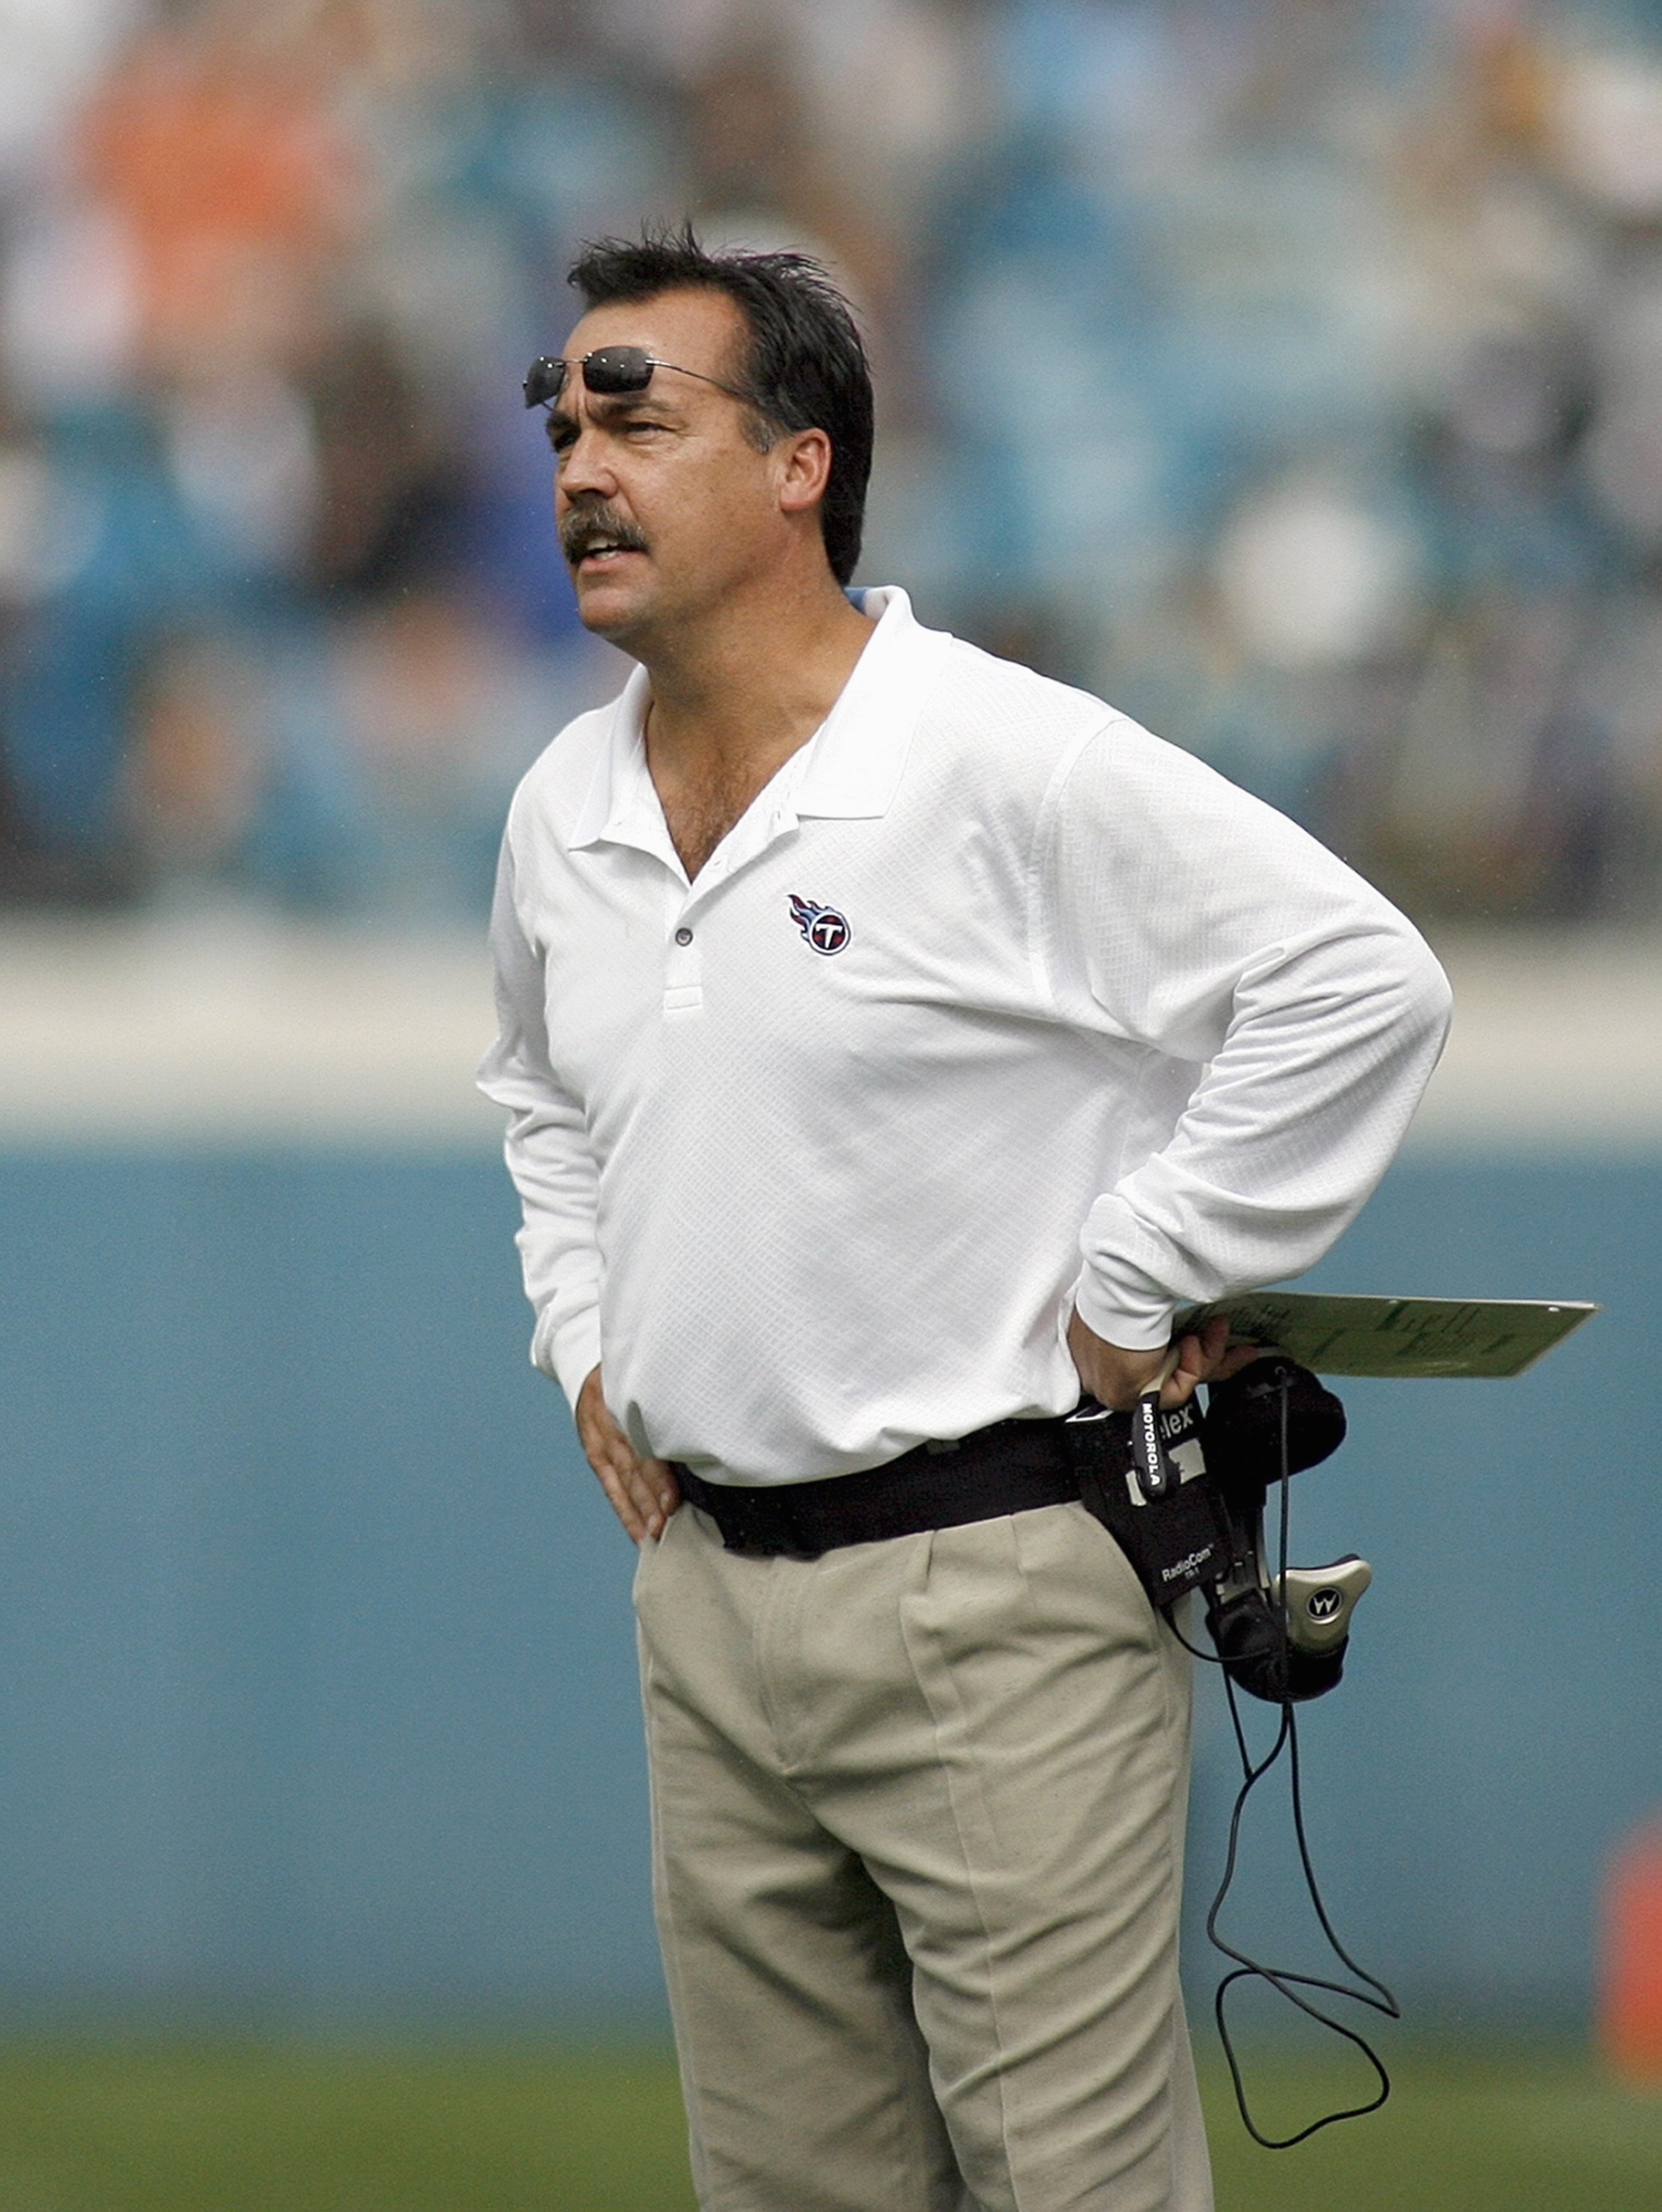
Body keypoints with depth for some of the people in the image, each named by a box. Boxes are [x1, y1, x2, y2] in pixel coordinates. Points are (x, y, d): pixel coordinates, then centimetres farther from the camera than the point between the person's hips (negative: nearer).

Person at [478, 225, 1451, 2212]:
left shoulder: (1012, 764, -12)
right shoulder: (567, 810, 11)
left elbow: (1363, 983, -15)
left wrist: (1131, 1290, -12)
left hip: (993, 1584, -7)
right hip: (703, 1586, 7)